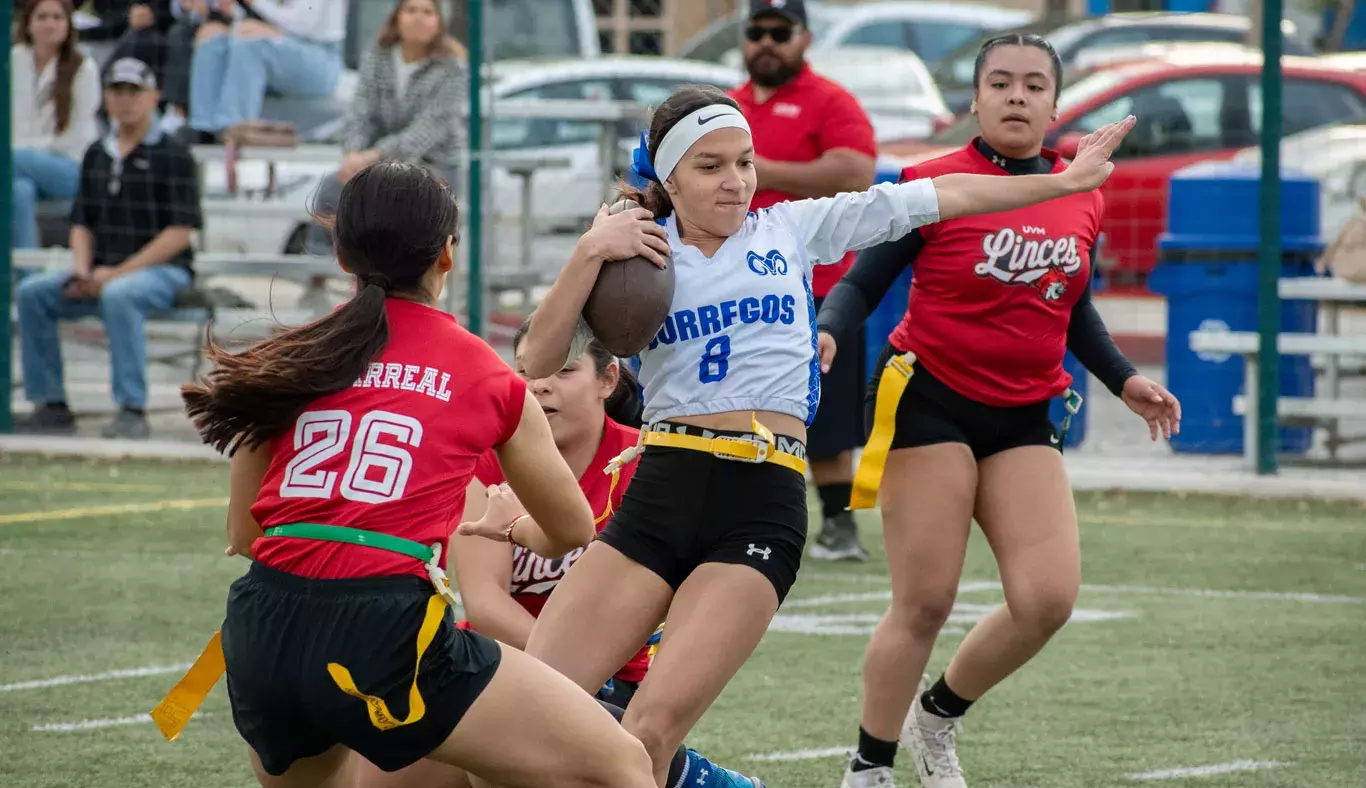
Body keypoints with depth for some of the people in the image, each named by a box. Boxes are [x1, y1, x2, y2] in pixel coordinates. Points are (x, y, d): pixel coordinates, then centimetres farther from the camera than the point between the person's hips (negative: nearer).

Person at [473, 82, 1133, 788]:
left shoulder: (791, 230, 12)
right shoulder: (639, 250, 10)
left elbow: (937, 197, 15)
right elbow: (539, 359, -1)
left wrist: (1064, 181, 17)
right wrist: (590, 252, -11)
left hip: (761, 510, -1)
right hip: (659, 492, 1)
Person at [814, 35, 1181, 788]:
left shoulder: (1081, 197, 8)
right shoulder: (934, 183, -8)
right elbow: (862, 282, -5)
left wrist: (1123, 379, 15)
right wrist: (828, 332, -24)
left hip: (1023, 417, 5)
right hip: (930, 404, -5)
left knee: (1047, 599, -8)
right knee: (924, 605, -6)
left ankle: (939, 713, 18)